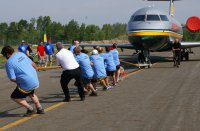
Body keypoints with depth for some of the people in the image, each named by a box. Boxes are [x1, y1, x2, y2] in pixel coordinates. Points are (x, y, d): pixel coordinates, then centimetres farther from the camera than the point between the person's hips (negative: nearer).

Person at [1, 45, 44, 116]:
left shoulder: (9, 63, -13)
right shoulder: (21, 54, 6)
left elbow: (13, 79, -16)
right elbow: (32, 63, 16)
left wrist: (17, 82, 6)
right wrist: (35, 69, 37)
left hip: (27, 84, -8)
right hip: (35, 80, 8)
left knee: (14, 97, 11)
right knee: (31, 93, 35)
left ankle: (30, 109, 4)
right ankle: (40, 109, 37)